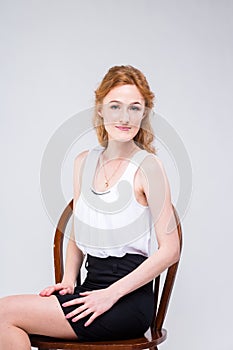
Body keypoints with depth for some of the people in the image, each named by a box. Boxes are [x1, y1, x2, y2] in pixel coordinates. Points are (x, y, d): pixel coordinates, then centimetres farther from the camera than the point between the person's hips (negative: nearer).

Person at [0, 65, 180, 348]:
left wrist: (111, 294, -14)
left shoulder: (147, 166, -9)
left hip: (128, 300, -6)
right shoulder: (84, 162, 10)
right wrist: (69, 280, 1)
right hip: (93, 287, 6)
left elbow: (170, 250, -11)